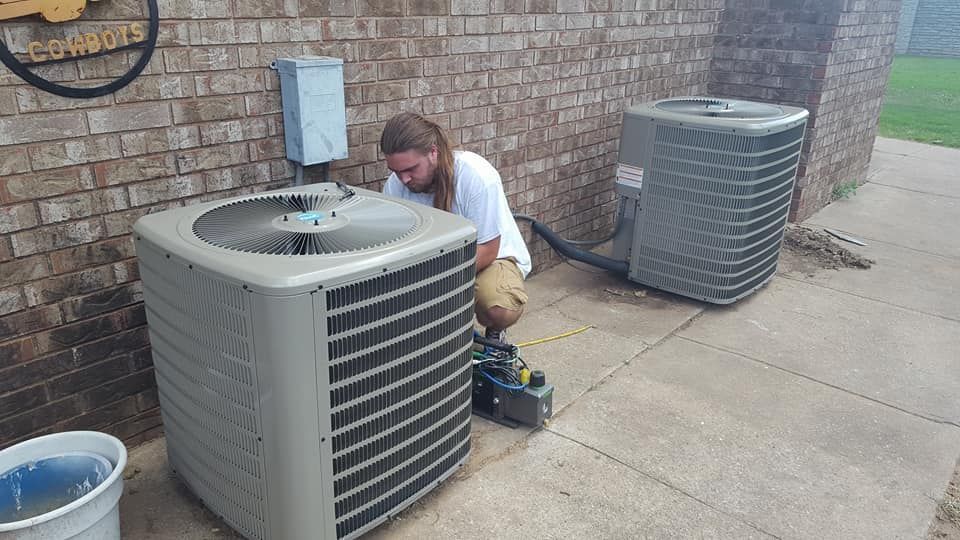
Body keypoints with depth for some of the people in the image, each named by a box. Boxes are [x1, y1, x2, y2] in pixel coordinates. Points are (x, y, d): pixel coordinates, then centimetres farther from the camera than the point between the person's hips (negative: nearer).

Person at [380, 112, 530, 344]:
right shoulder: (395, 185, -16)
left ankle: (495, 333, 4)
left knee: (500, 308, -37)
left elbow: (485, 251, -23)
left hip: (492, 258, -4)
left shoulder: (478, 176, -29)